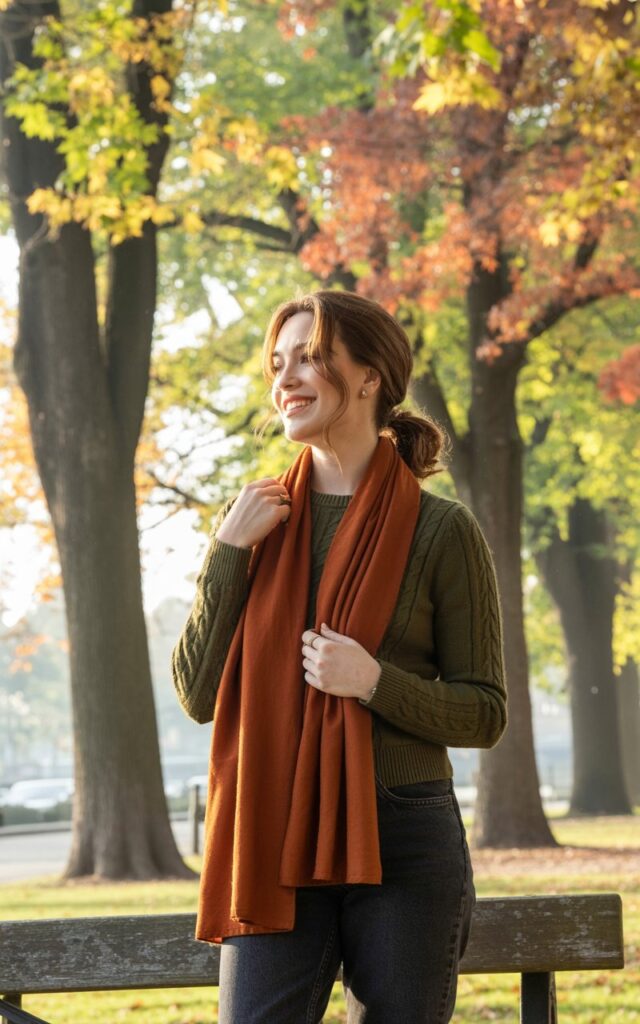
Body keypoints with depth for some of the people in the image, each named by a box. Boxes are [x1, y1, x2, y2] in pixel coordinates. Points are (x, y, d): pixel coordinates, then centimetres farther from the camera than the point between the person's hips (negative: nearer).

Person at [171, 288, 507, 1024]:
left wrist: (376, 682, -18)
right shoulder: (255, 519, 8)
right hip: (273, 845, 2)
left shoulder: (440, 531, -2)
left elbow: (486, 715, 0)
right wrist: (228, 552, -5)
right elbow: (197, 696, 4)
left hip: (403, 848, -2)